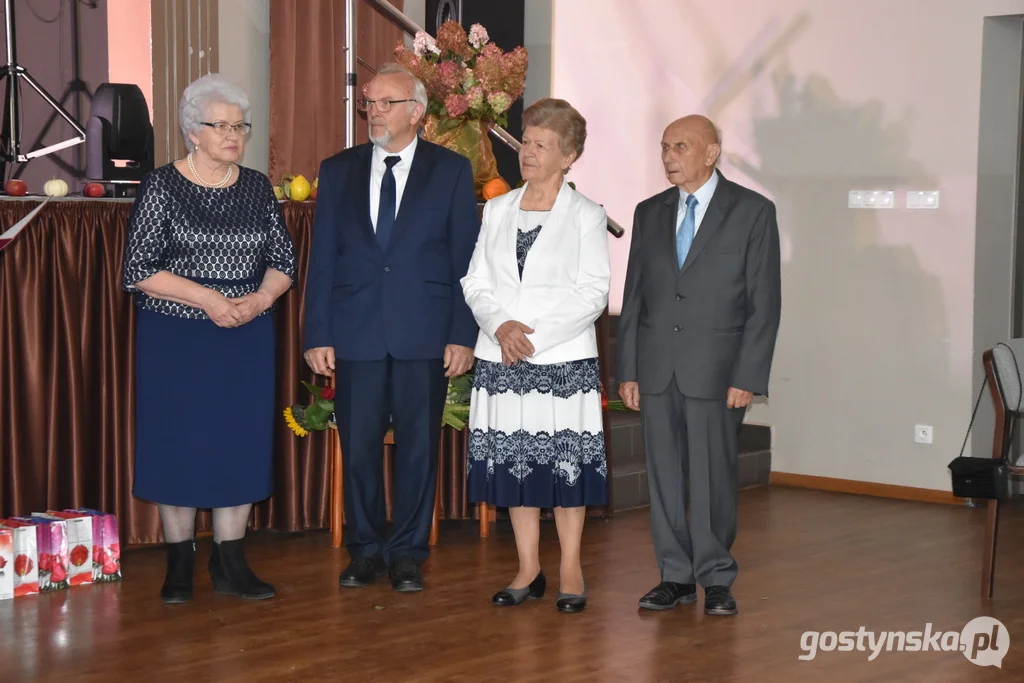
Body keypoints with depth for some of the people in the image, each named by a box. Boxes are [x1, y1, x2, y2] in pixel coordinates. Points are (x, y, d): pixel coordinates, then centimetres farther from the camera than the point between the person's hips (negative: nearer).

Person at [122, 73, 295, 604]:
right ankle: (179, 565, 13)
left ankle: (230, 563, 14)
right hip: (175, 340, -3)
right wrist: (208, 299, -17)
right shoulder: (161, 187, -5)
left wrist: (259, 298, -11)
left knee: (242, 442, 4)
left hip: (247, 341, 4)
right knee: (176, 443, 1)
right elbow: (139, 270, -9)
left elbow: (284, 260, 10)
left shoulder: (257, 187, 8)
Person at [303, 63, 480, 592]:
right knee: (357, 447, 5)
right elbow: (322, 259, 8)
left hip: (424, 334, -1)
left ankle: (408, 554, 16)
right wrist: (318, 335, 0)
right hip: (355, 334, 2)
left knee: (418, 446, 4)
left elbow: (466, 259, 2)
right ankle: (364, 550, 20)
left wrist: (462, 335, -5)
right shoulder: (338, 170, 10)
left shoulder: (451, 170, 5)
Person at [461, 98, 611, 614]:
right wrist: (499, 325, -10)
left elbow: (593, 294, -6)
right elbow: (475, 281, 9)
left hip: (563, 358, -4)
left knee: (566, 461, -2)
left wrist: (535, 337, -14)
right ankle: (528, 569, 17)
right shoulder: (497, 210, 13)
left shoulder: (586, 216, 1)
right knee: (513, 460, 6)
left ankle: (570, 571, 9)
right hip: (501, 358, 4)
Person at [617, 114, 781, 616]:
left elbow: (764, 302, -5)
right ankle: (675, 576, 17)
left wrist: (748, 377, -11)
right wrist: (627, 370, 6)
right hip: (657, 367, 4)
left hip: (715, 368, -4)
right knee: (664, 477, 7)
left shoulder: (752, 212, -2)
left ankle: (716, 579, 12)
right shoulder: (650, 213, 11)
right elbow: (634, 296, 12)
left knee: (713, 477, -1)